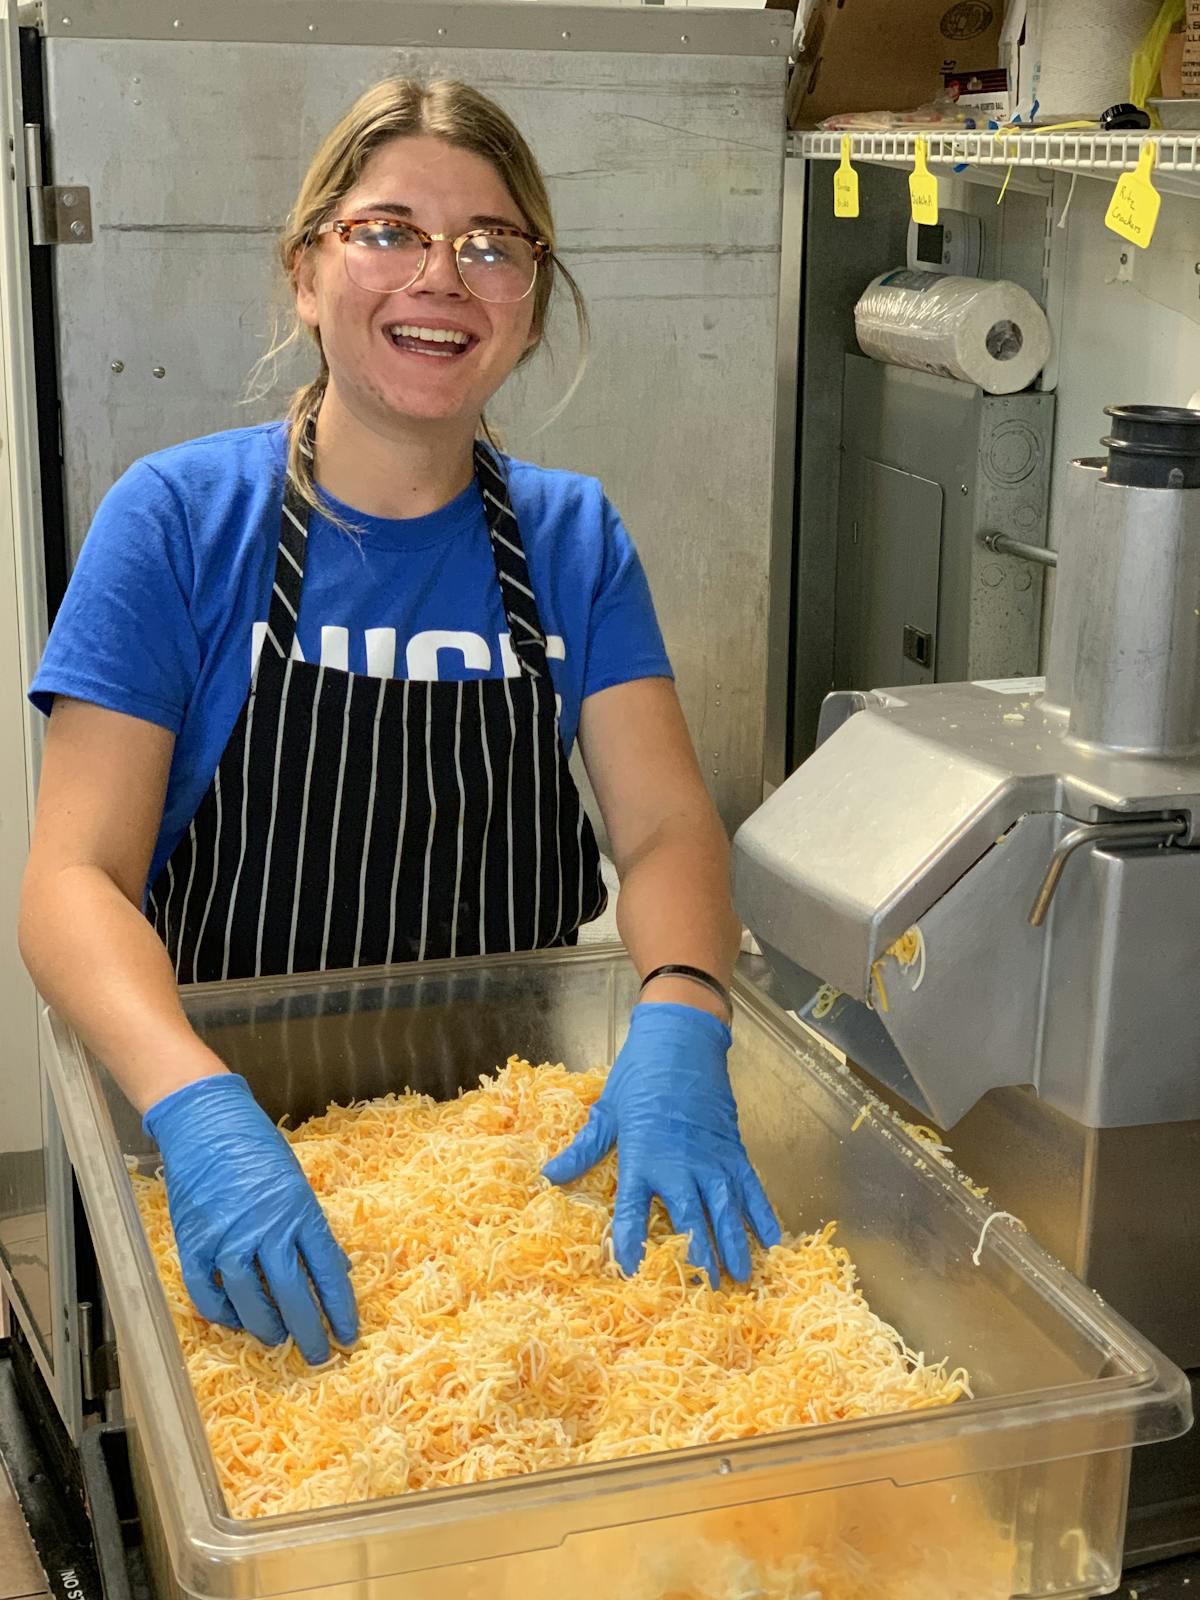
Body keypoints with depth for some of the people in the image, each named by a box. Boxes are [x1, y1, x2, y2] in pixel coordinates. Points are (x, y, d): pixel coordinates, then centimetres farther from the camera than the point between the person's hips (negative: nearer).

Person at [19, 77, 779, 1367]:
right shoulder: (178, 519, -7)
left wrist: (678, 1027, -26)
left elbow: (665, 826, -4)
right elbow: (77, 878, -14)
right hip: (243, 1118, -1)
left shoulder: (571, 538, 3)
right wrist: (197, 1110, -33)